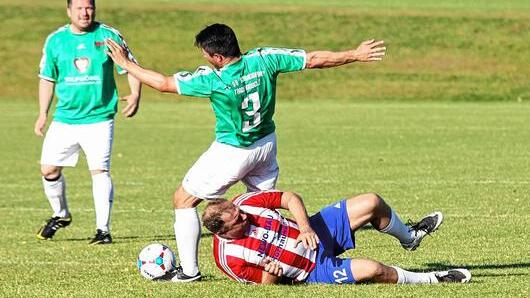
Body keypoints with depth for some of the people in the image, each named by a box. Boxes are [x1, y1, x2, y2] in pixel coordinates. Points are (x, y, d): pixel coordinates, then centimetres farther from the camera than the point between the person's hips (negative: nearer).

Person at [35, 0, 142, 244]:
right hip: (64, 118, 3)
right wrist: (43, 113, 11)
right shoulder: (55, 41, 5)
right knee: (49, 168, 5)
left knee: (99, 170, -12)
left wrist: (135, 95, -16)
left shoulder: (109, 36, -3)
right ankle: (61, 215, 30)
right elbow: (47, 78, 15)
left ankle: (103, 229, -6)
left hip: (98, 118, -3)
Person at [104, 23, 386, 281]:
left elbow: (163, 83, -17)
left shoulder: (212, 79, -26)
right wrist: (355, 55, 0)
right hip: (265, 145, 5)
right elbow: (314, 59, -12)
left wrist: (126, 63, -5)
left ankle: (189, 270, 6)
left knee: (183, 200, 9)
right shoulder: (264, 59, -16)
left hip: (230, 152, -5)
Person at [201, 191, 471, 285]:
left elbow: (290, 198, -3)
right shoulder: (229, 257, -24)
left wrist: (305, 227, -19)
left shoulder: (244, 203, -13)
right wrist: (270, 271, -35)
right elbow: (264, 284, -13)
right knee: (371, 270, -26)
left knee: (372, 203, -1)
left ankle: (408, 237, 33)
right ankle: (430, 279, 0)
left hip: (314, 231, 6)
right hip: (312, 270, -6)